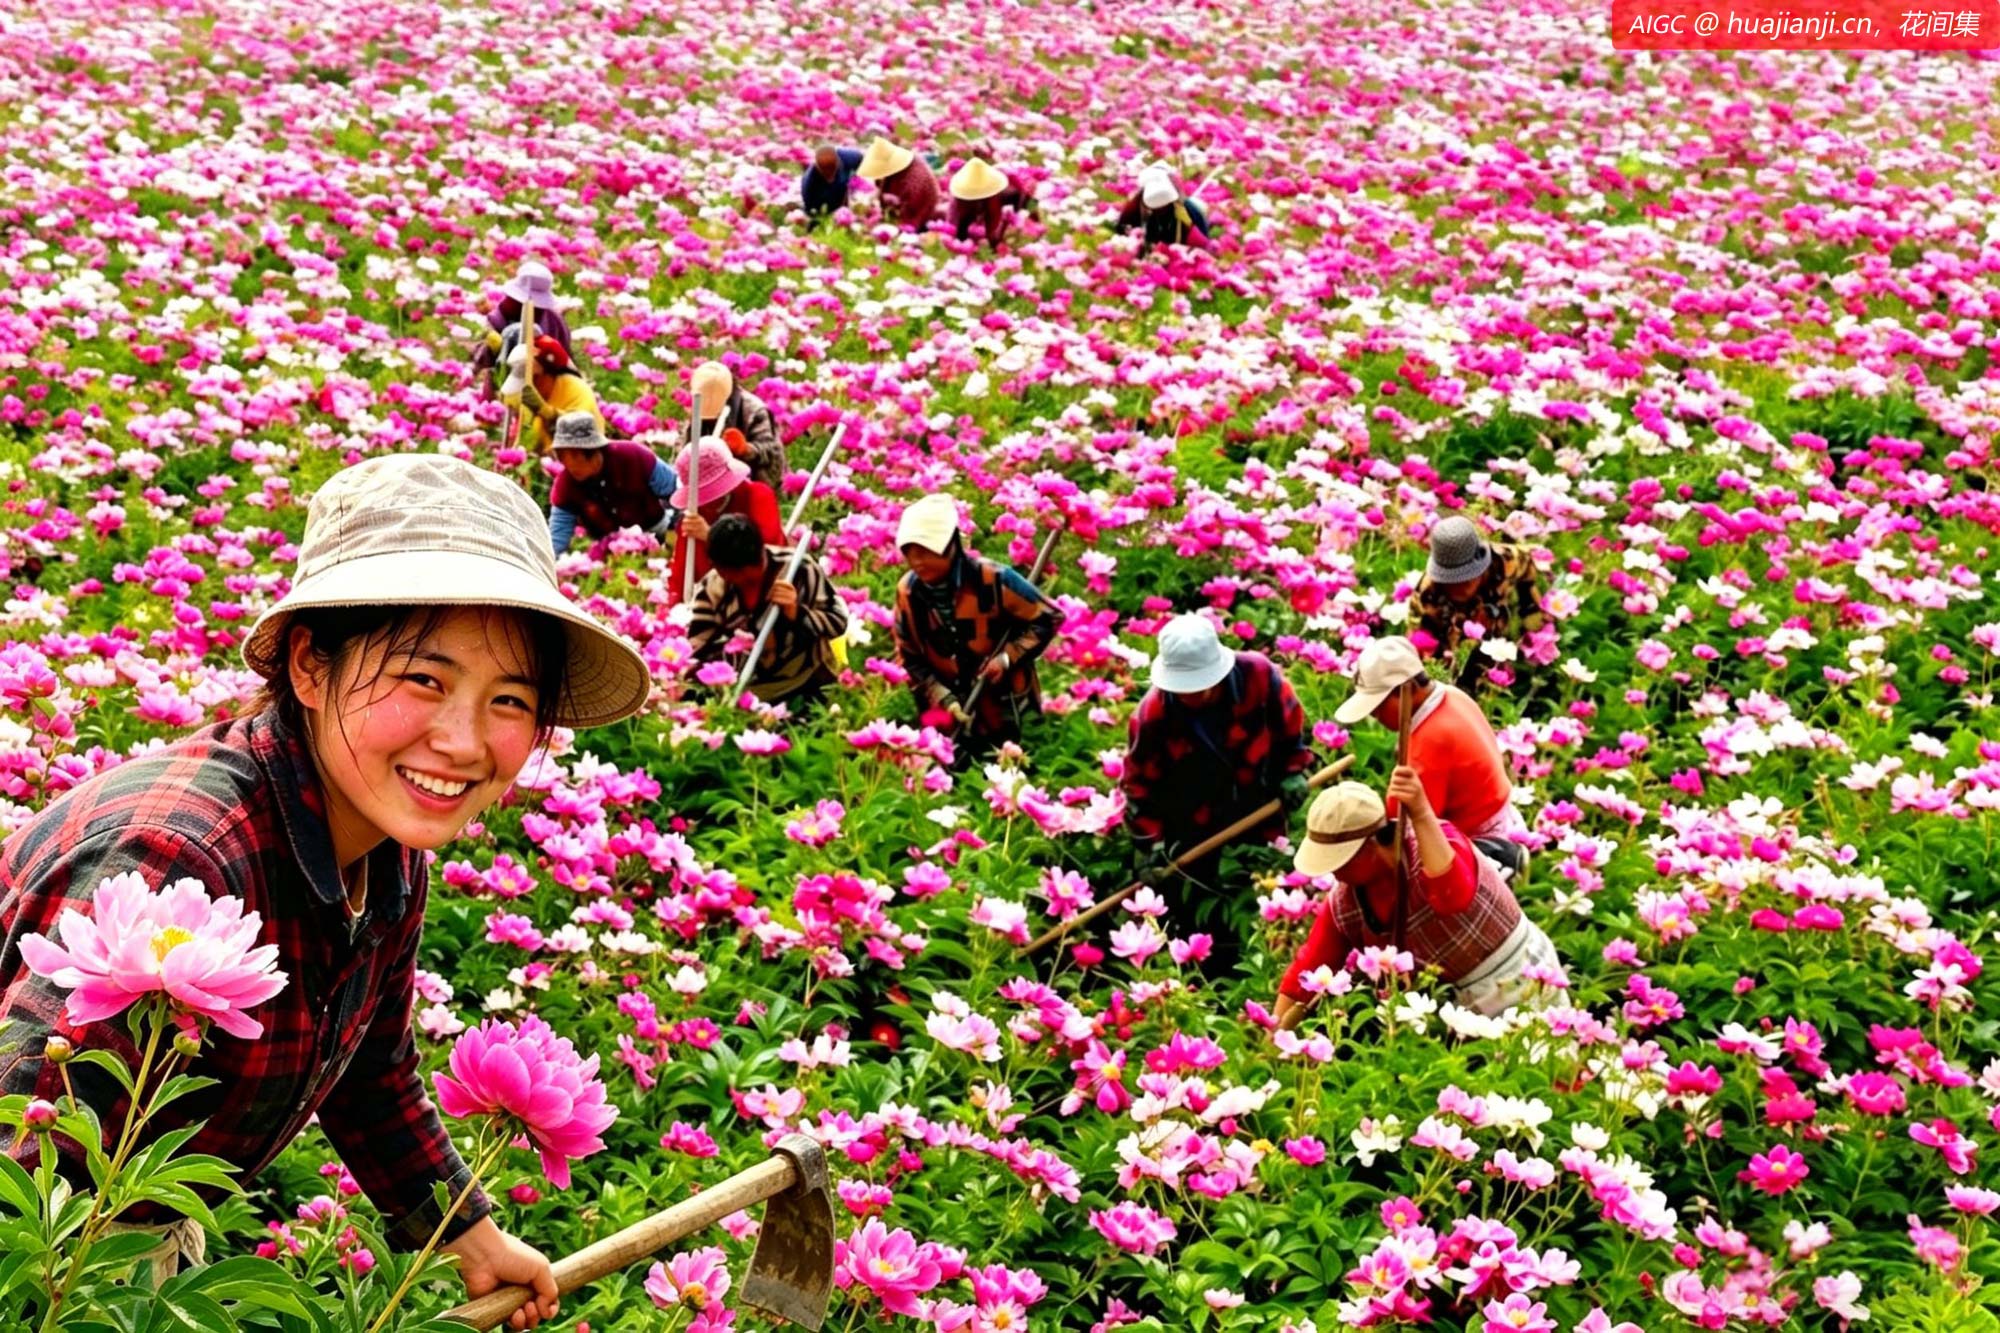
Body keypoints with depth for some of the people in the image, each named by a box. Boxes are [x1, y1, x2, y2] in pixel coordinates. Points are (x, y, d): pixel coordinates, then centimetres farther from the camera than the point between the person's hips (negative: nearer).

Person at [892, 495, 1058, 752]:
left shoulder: (992, 580, -21)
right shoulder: (907, 592, -10)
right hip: (950, 715, 3)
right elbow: (910, 659, -2)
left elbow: (1047, 619, -9)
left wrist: (1007, 658, -20)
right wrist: (945, 700, -14)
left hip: (1006, 709, -3)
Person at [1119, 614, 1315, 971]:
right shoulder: (1152, 715, -26)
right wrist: (1149, 846, -16)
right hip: (1192, 838, -2)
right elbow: (1139, 784, -13)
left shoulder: (1259, 676, -25)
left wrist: (1294, 770, -2)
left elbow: (1289, 724, -2)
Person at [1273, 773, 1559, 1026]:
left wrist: (1421, 814, -49)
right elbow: (1304, 975, 1)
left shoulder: (1433, 839, -23)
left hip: (1525, 986, -6)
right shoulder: (1343, 906, -5)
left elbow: (1454, 894, -44)